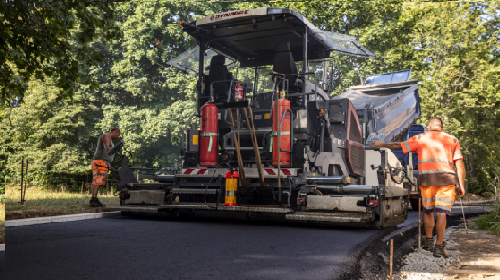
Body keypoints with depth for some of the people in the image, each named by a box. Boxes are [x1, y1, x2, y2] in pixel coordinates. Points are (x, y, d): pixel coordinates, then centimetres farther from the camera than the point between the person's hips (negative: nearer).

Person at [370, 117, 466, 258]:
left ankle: (429, 241, 26)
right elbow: (460, 164, 6)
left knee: (427, 210, 18)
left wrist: (382, 144, 30)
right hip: (447, 179, 0)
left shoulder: (420, 138, 10)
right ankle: (439, 246, -3)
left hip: (426, 179, 0)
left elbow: (398, 145, 15)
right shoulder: (453, 140, 13)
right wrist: (461, 185, 8)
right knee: (441, 213, -1)